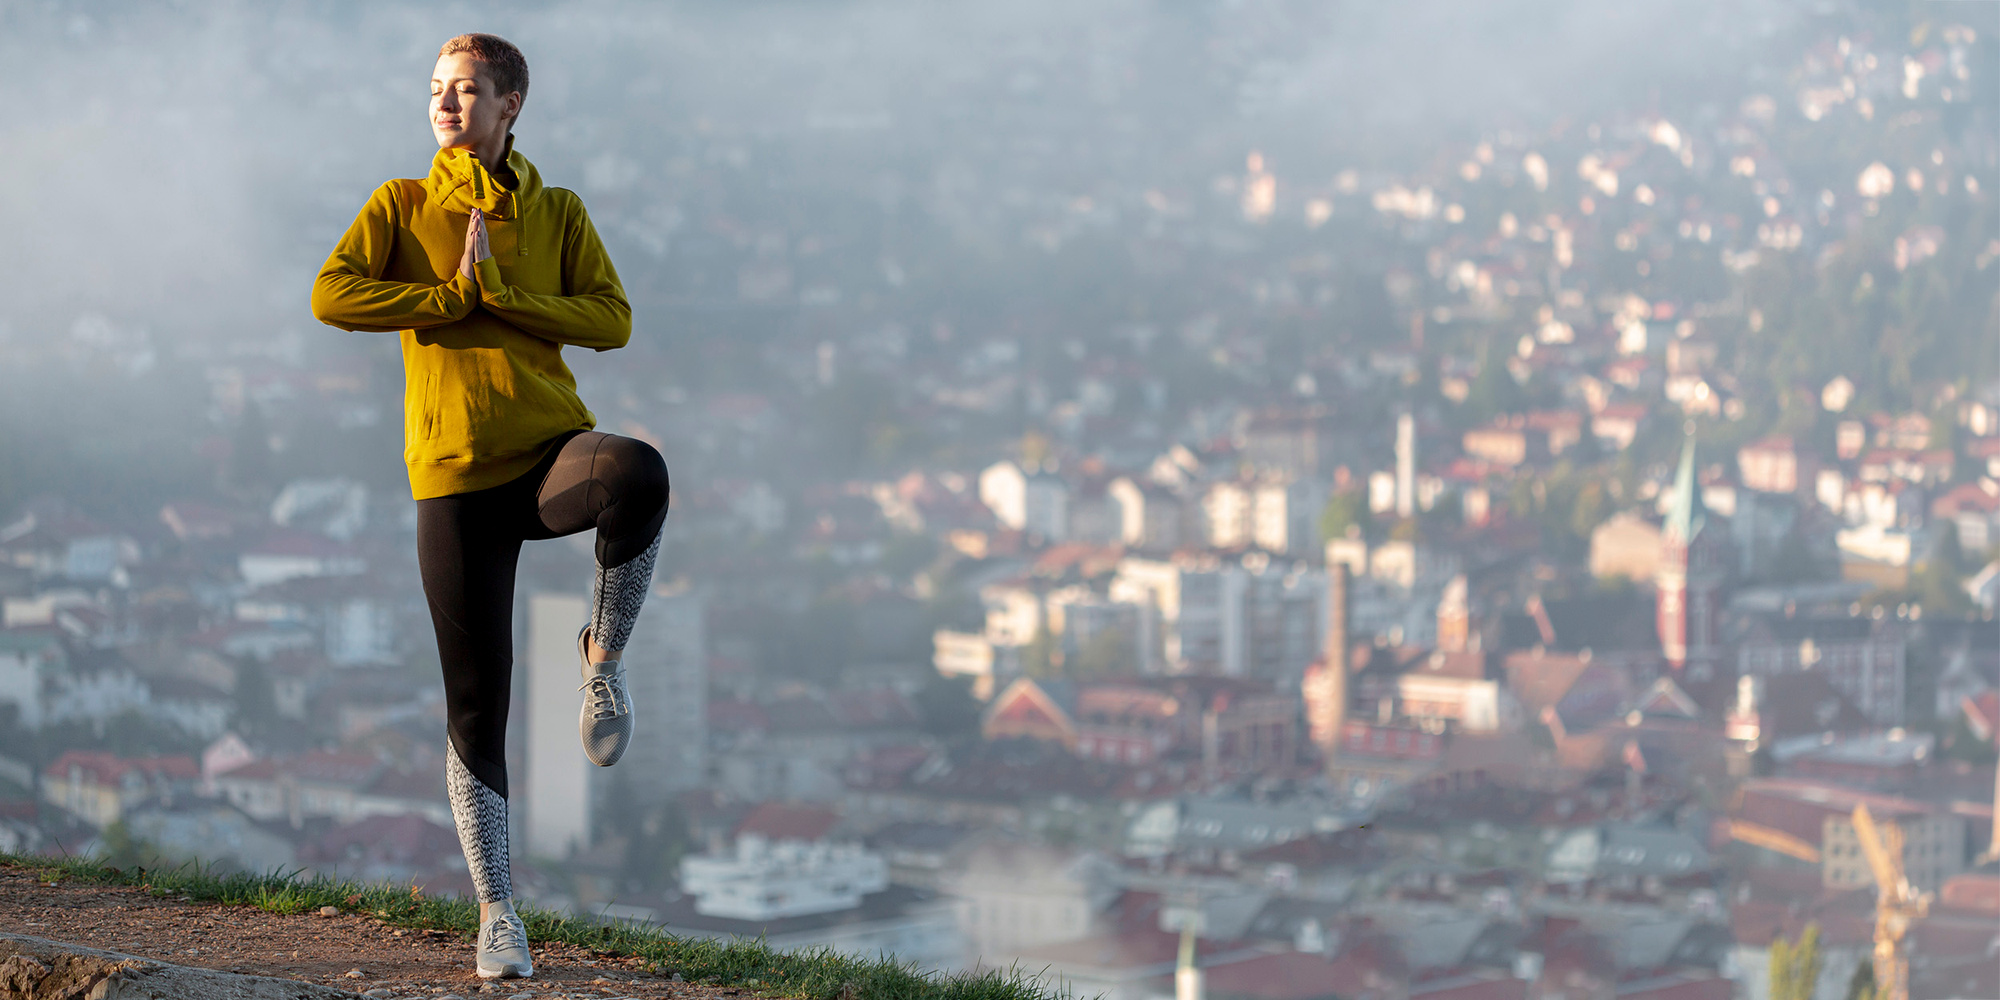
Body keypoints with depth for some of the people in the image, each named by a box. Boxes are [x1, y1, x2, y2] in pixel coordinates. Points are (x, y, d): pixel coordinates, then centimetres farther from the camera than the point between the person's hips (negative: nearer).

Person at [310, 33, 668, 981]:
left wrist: (501, 293, -11)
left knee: (639, 477, -38)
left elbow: (612, 321, -2)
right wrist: (455, 300, -7)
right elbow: (331, 295, -8)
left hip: (553, 449, 0)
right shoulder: (402, 205, 8)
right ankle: (498, 913, 13)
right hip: (455, 475, 0)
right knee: (476, 704, 0)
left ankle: (603, 659, -14)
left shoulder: (558, 213, 10)